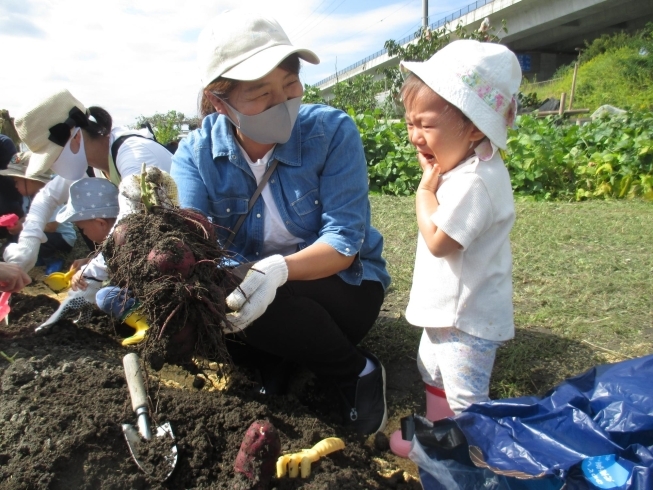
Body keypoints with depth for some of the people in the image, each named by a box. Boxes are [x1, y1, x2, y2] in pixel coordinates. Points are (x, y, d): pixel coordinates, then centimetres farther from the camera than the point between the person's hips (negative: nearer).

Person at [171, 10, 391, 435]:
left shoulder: (332, 131, -19)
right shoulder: (197, 151, -10)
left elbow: (344, 242, -23)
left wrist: (280, 269, -43)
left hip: (343, 284, -2)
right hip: (246, 284, 3)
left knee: (264, 304, -34)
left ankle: (357, 371, -6)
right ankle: (270, 362, 1)